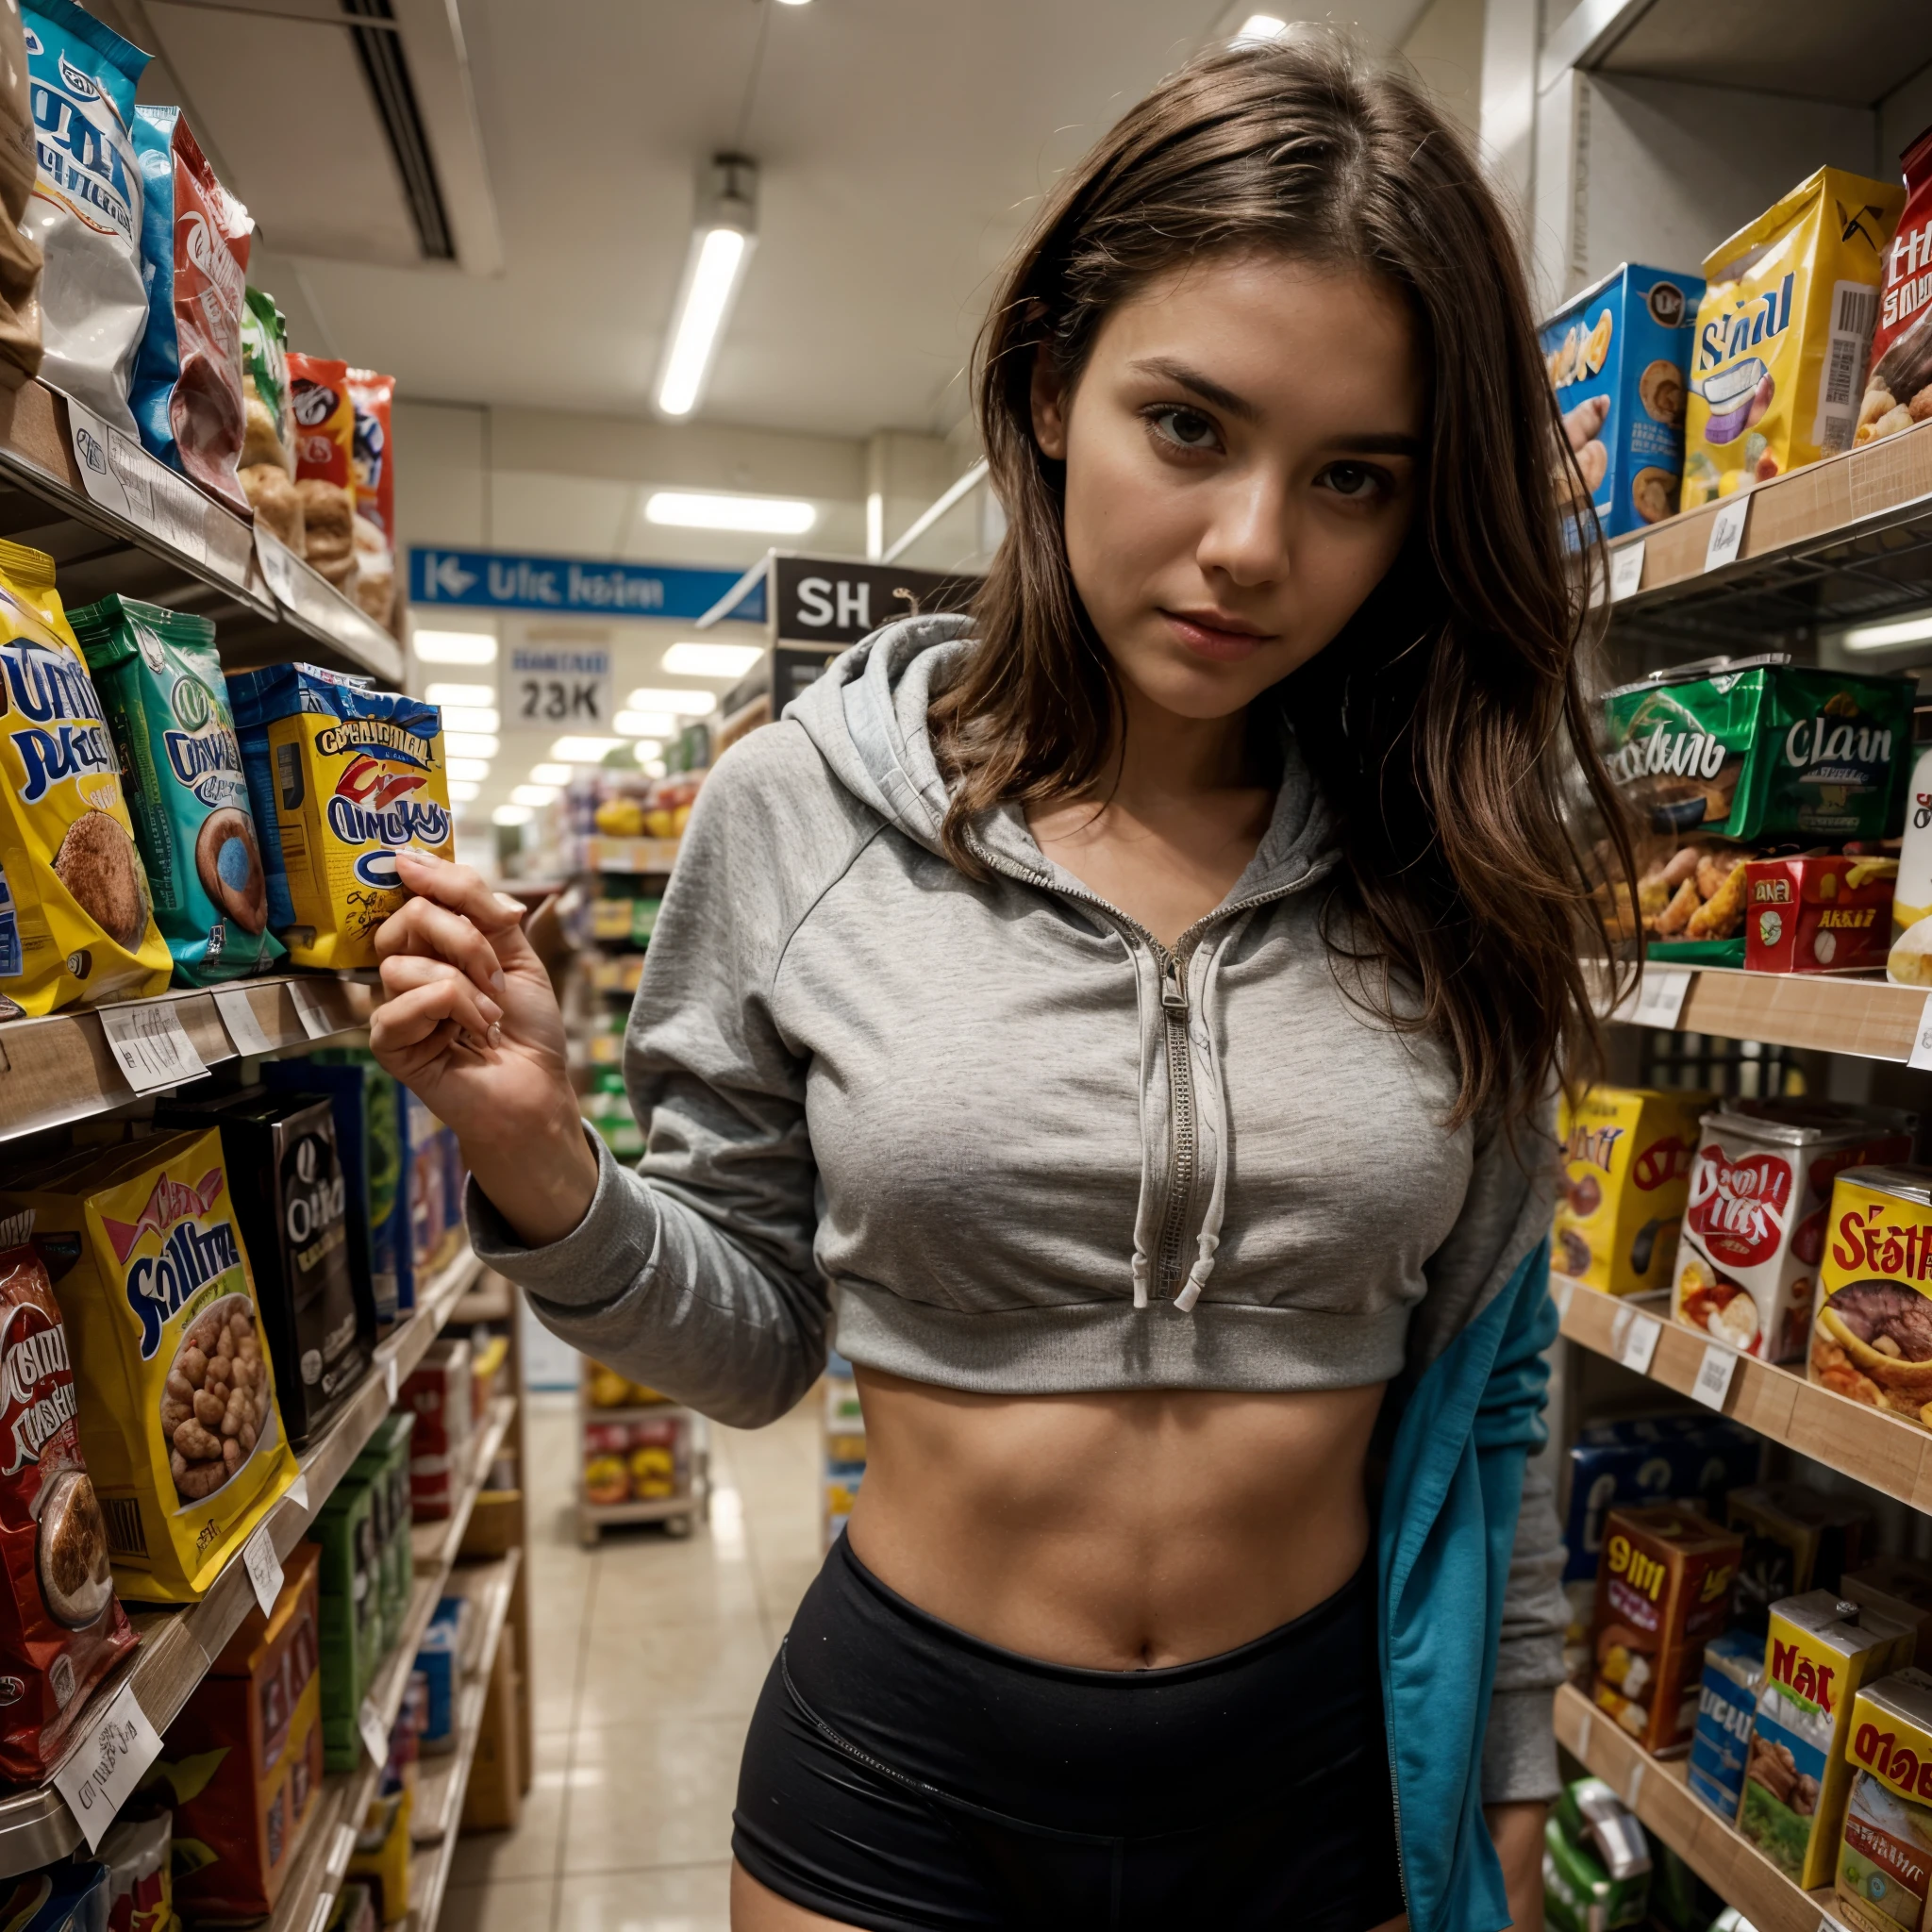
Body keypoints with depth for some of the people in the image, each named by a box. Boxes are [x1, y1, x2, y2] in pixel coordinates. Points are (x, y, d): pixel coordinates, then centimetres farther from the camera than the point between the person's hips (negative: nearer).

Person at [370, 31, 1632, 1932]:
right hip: (903, 1773, 0)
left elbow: (1484, 1369, 1)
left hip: (1327, 1774, 2)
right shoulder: (798, 804, -13)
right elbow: (750, 1340, -5)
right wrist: (543, 1166, -23)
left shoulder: (1443, 863, -9)